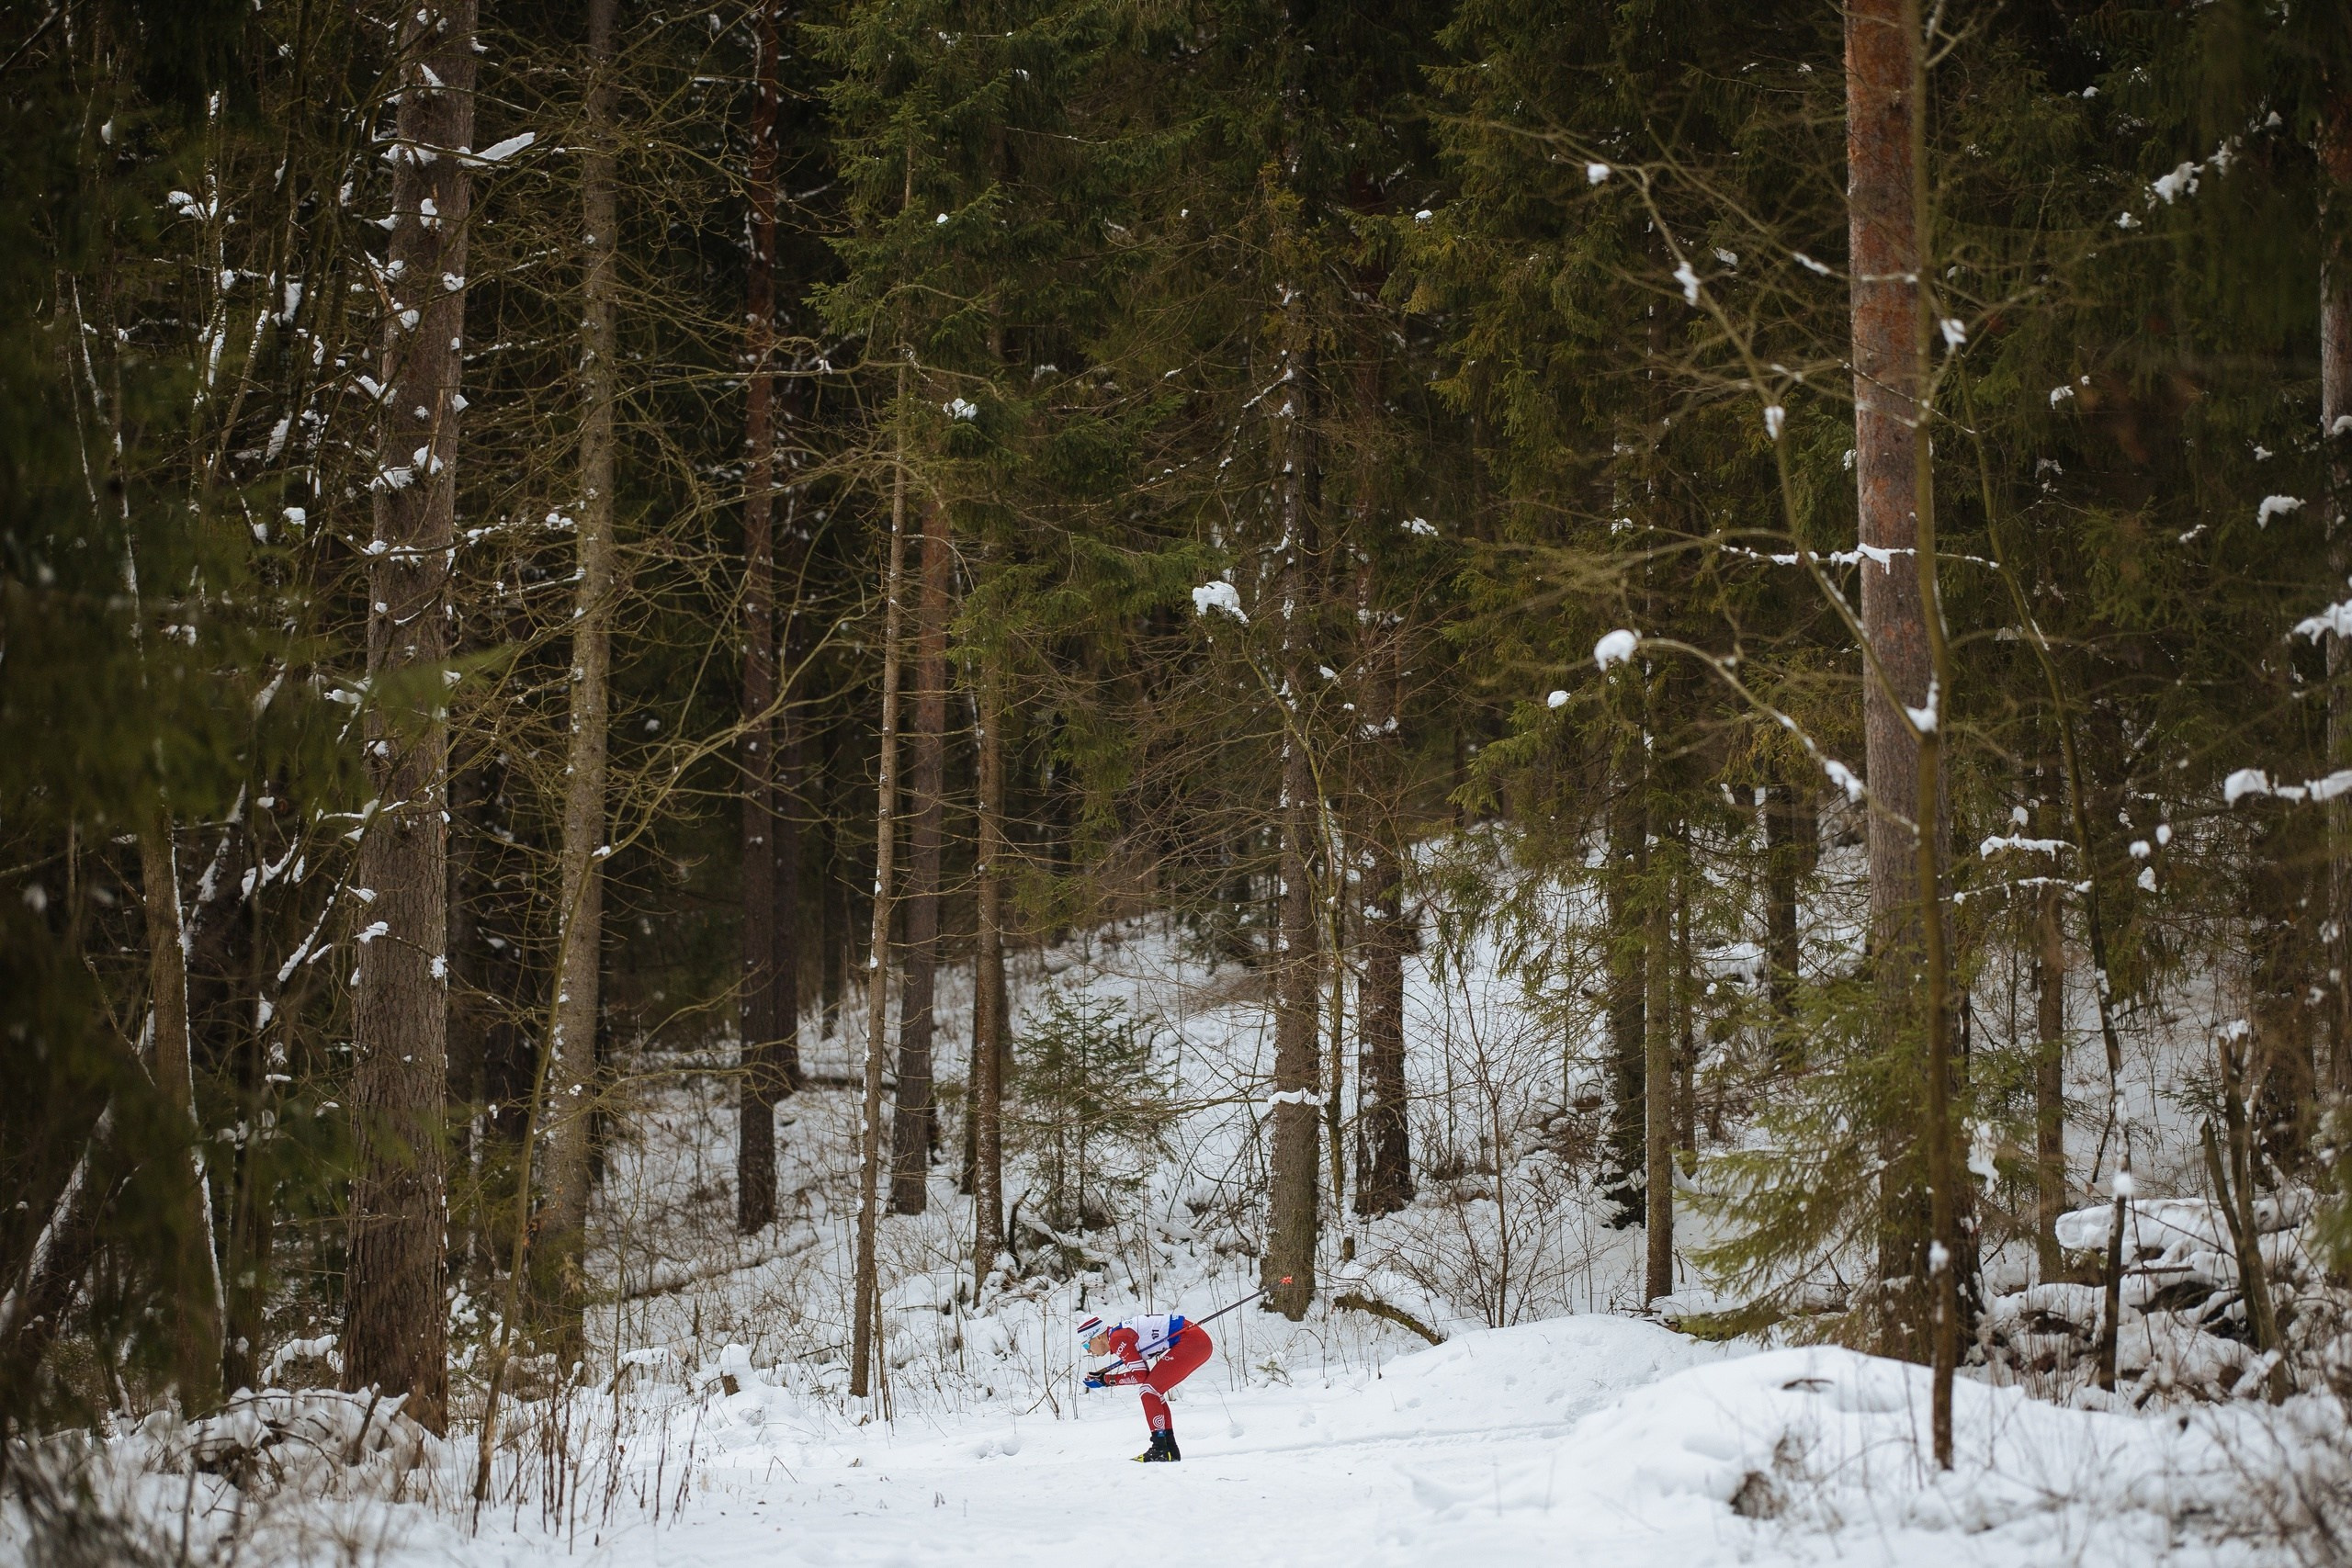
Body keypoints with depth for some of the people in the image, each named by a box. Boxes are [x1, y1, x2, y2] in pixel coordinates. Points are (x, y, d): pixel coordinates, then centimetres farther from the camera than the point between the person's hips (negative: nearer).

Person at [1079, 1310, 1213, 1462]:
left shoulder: (1116, 1339, -12)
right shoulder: (1120, 1331, 16)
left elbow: (1140, 1374, -11)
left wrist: (1108, 1380, -2)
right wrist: (1104, 1374, 12)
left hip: (1191, 1342, -10)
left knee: (1149, 1390, -9)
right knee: (1155, 1392, 15)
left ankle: (1160, 1450, -12)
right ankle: (1170, 1449, 15)